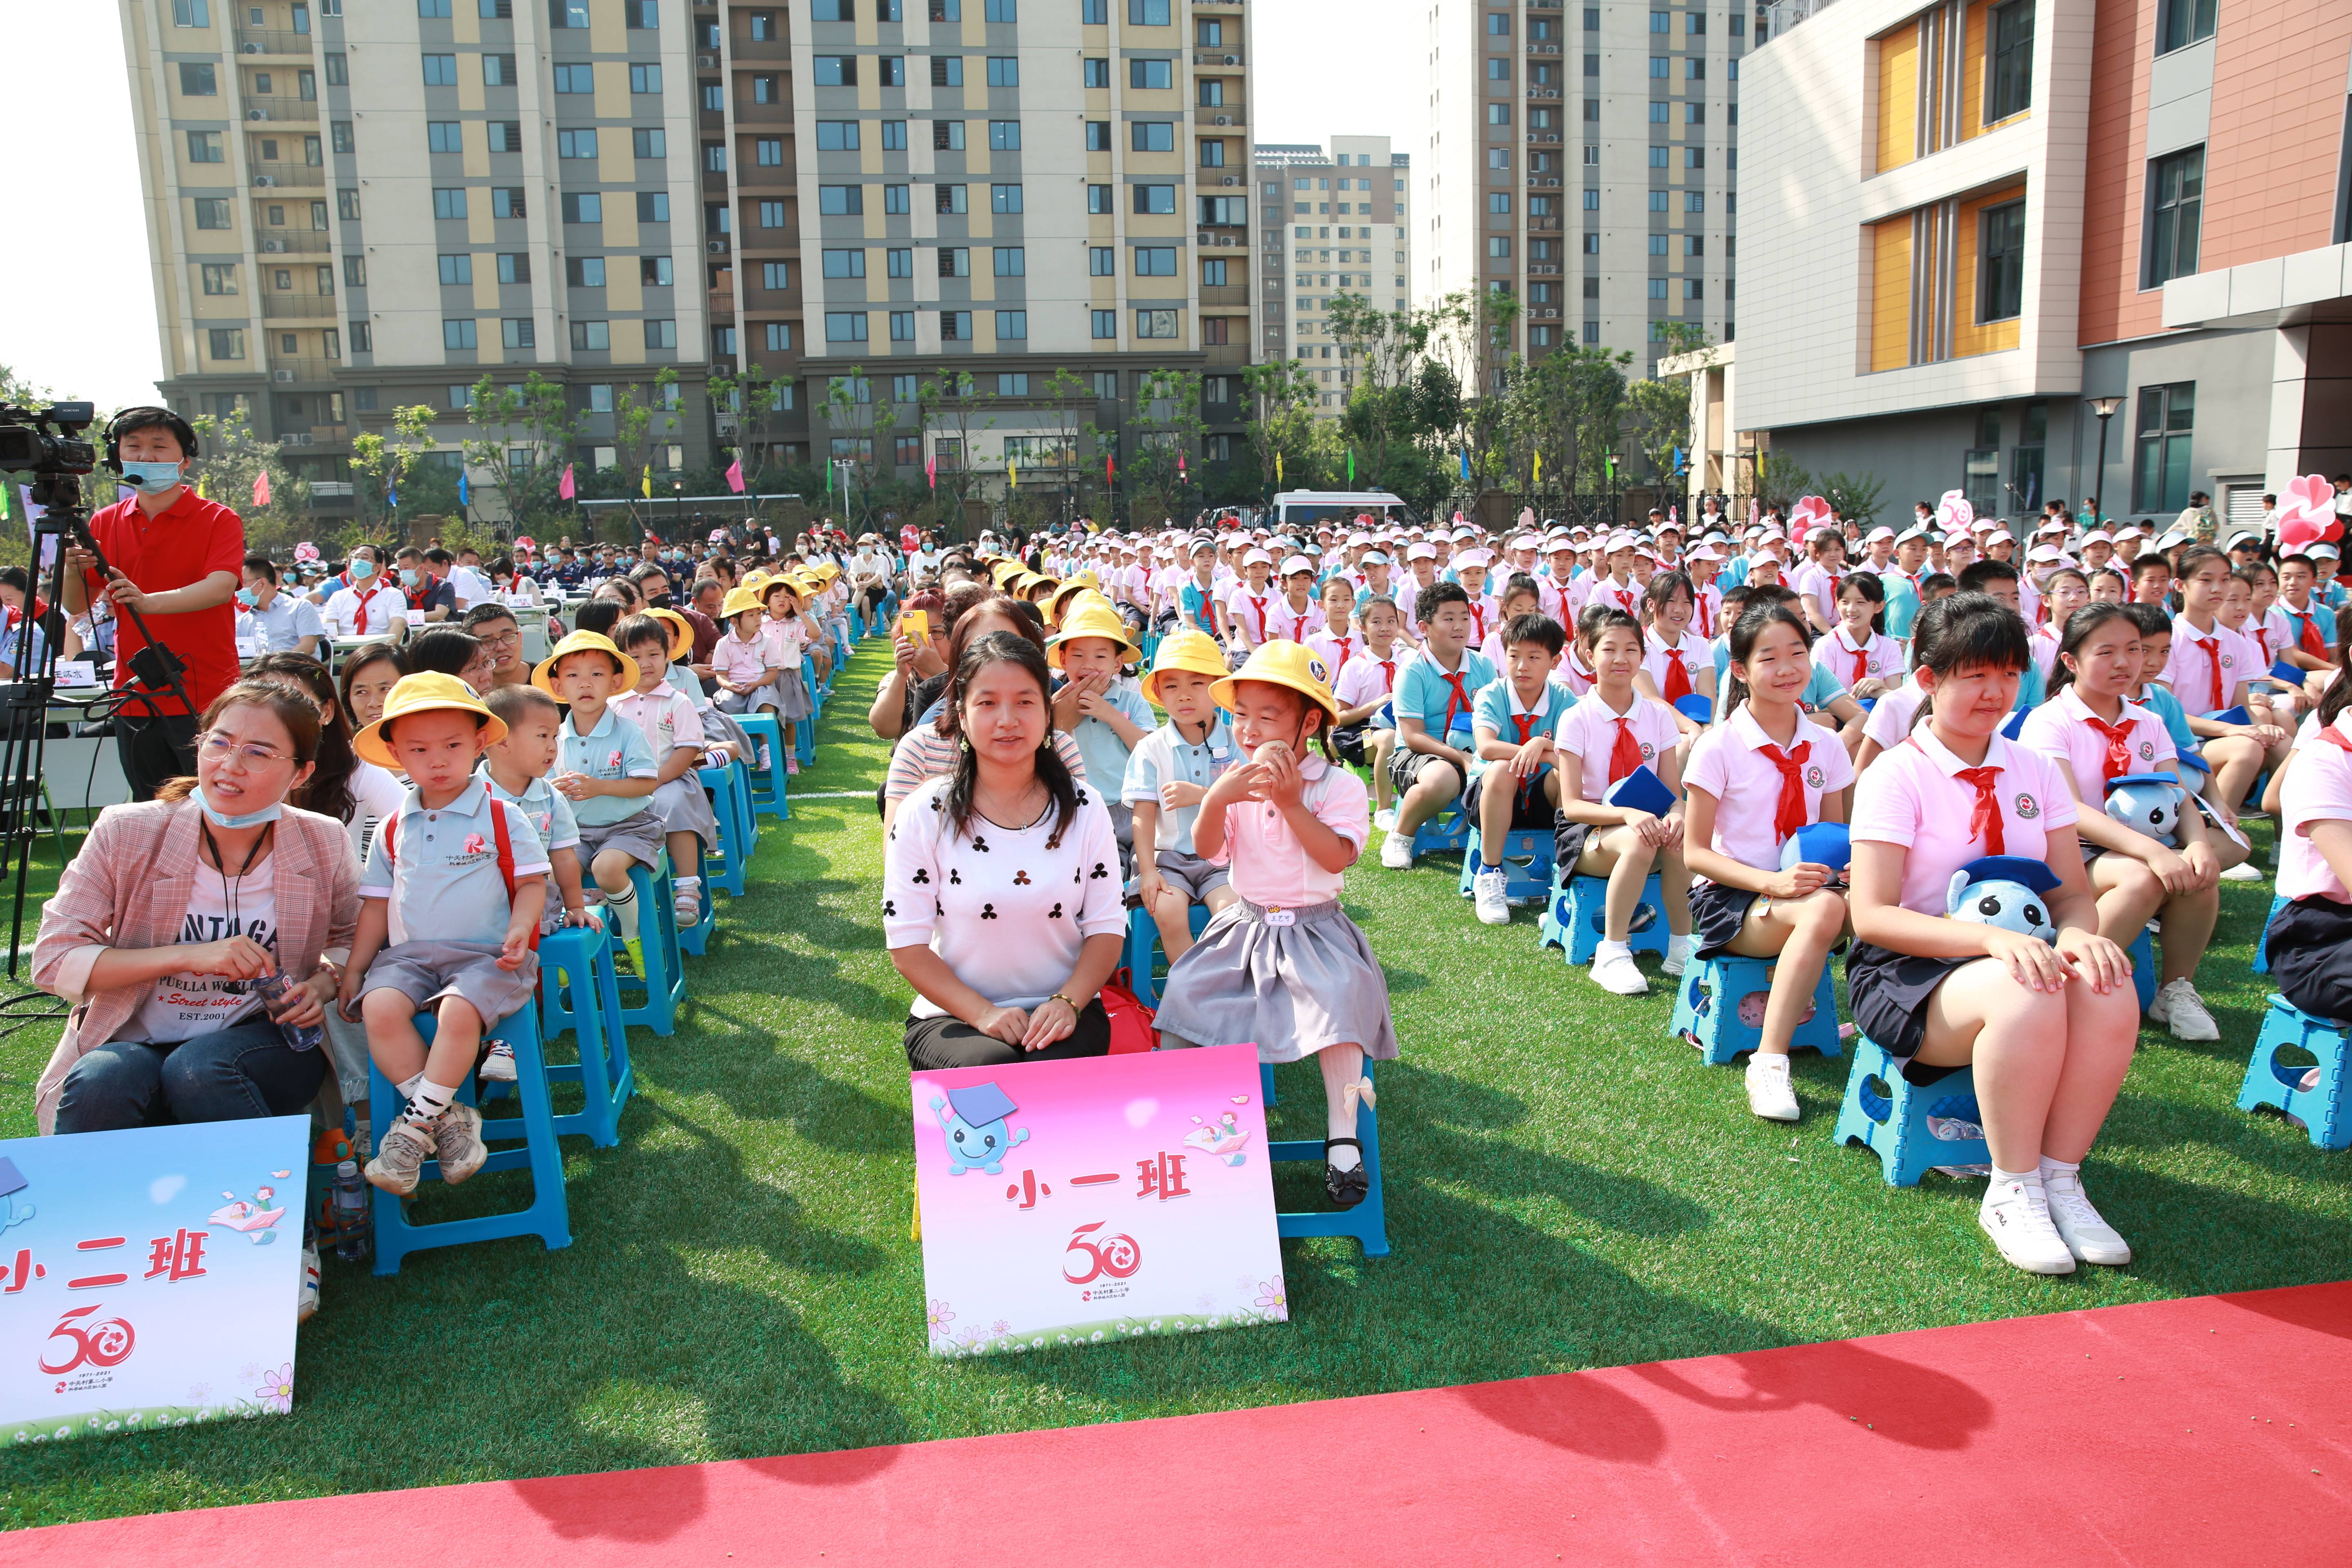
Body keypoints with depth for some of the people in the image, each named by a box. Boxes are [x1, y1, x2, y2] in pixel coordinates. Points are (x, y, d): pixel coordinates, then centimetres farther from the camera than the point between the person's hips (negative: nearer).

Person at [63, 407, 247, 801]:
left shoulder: (219, 520, -2)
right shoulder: (105, 524, 12)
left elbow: (222, 588, -19)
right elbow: (76, 606, 12)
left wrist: (149, 601, -34)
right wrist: (73, 570, -10)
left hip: (206, 700, -5)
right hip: (135, 700, 5)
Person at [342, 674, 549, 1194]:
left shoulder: (501, 817, 3)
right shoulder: (393, 829, 15)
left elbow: (532, 882, 2)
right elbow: (377, 903, 19)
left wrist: (519, 931, -16)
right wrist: (353, 969, 15)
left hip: (486, 954, -4)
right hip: (409, 955, 4)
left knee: (459, 1010, -34)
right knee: (380, 1007, -27)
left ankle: (418, 1121, -16)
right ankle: (448, 1118, -19)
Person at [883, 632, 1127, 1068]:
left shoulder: (1084, 807, 3)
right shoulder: (926, 814, -3)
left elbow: (1107, 928, 3)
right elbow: (907, 942, -4)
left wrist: (1068, 1003, -14)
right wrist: (982, 1014, -16)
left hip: (1063, 1010, 1)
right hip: (954, 1015, -1)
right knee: (990, 1068, -33)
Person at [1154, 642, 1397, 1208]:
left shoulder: (1339, 784, -7)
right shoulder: (1237, 781, 4)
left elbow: (1337, 858, -20)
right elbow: (1207, 849, -6)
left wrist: (1291, 803, -25)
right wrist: (1215, 800, -25)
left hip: (1313, 927, -4)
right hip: (1244, 924, 4)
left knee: (1341, 997, -29)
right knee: (1184, 991, -14)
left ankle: (1342, 1141, -20)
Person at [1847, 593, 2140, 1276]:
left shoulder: (2036, 773, 9)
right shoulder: (1896, 774, -9)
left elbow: (2072, 892, 7)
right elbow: (1873, 915, -17)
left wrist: (2078, 935, -18)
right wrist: (1992, 939, -31)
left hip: (2020, 957, 5)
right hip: (1908, 972, -5)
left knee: (2109, 989, -28)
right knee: (2024, 993, -36)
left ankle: (2061, 1177, -12)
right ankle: (2012, 1194, -19)